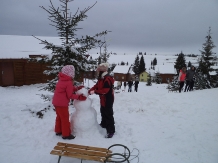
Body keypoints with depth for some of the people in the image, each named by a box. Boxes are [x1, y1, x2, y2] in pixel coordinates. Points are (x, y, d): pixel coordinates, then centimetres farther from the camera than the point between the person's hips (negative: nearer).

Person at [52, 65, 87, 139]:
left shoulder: (61, 79, 7)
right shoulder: (69, 82, -20)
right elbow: (70, 95, -18)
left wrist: (77, 88, 6)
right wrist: (79, 97, -13)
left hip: (56, 101, 9)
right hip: (62, 103, -9)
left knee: (59, 117, 22)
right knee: (65, 118, 4)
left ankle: (58, 131, 35)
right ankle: (66, 134, 16)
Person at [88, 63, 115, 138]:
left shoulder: (107, 79, -25)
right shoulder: (101, 78, 8)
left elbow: (104, 90, -29)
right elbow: (96, 86, 9)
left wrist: (94, 92, -24)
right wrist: (89, 91, -5)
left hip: (108, 99, -10)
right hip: (103, 99, 10)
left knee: (108, 114, -5)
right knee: (103, 112, 25)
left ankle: (111, 131, 4)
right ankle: (104, 124, 46)